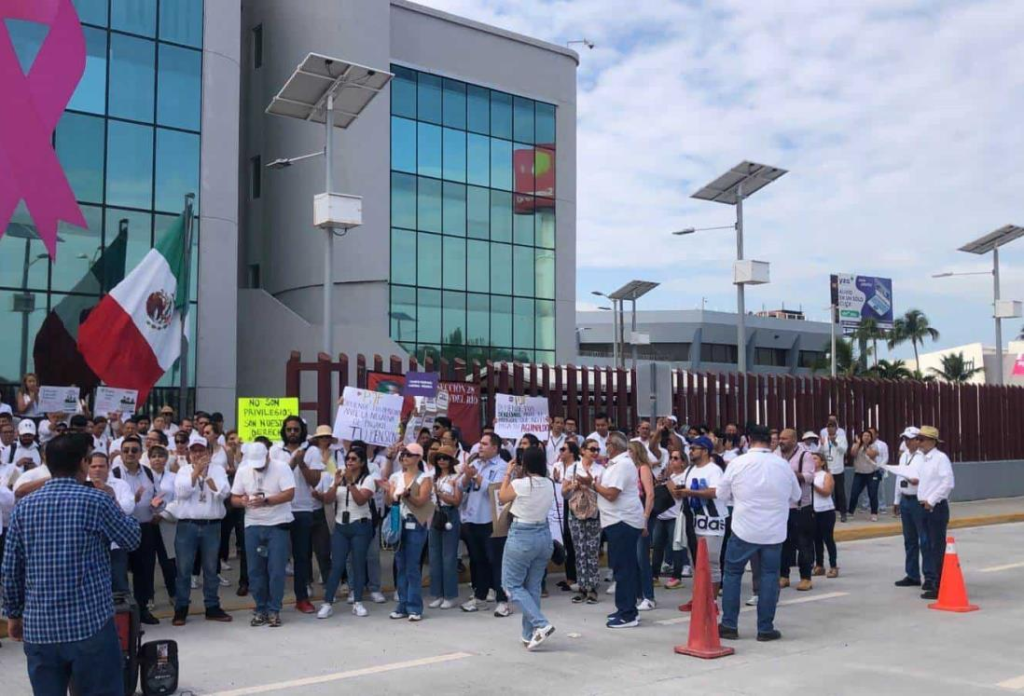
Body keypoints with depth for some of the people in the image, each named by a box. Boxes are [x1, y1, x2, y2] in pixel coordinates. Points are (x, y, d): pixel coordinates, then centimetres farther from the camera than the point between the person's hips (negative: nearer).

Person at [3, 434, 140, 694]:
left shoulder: (23, 507, 4)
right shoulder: (96, 501, -8)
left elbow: (10, 570, 6)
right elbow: (132, 539, 5)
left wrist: (14, 614, 18)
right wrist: (110, 504, 21)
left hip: (39, 627, 4)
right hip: (90, 624, -4)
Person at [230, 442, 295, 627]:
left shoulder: (281, 468, -9)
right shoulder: (243, 471, 5)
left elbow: (289, 494, -17)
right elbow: (234, 498, 7)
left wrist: (265, 501, -26)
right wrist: (243, 501, -16)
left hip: (277, 525, -4)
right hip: (253, 526, 4)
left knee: (276, 570, -3)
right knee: (255, 570, 6)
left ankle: (274, 610, 6)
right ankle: (261, 609, 16)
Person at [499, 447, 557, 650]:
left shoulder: (520, 484, -17)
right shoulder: (549, 484, -2)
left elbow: (502, 498, 3)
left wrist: (508, 475, 12)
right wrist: (520, 477, 12)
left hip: (521, 536, -6)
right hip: (544, 535, 6)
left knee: (512, 584, 7)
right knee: (533, 586, 15)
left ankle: (541, 624, -8)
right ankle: (530, 634, 18)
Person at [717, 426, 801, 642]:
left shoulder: (737, 463, -8)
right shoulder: (783, 465, -1)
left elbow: (721, 494, 1)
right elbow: (796, 496, 12)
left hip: (744, 529, -1)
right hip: (774, 531, 2)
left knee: (732, 573, 11)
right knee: (770, 575, 9)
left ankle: (729, 625, 12)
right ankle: (765, 628, 10)